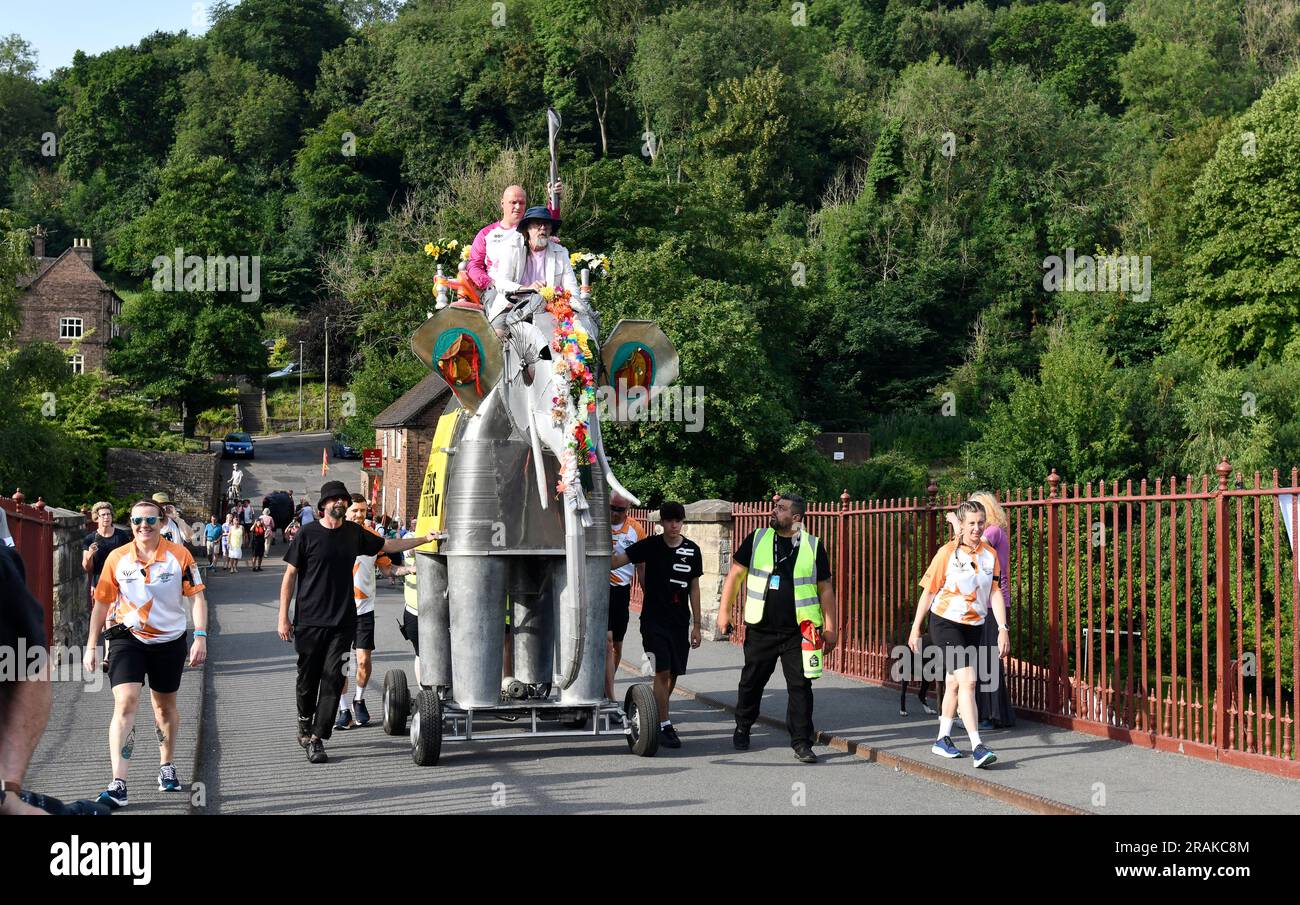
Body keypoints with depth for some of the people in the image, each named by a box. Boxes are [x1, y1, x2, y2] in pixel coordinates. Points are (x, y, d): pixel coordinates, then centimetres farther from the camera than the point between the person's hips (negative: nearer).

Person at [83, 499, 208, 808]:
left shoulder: (179, 555, -8)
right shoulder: (117, 558, -5)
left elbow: (197, 597, -5)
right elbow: (102, 604, 3)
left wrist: (200, 637, -14)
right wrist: (91, 646, 3)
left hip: (169, 640, 1)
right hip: (127, 638, -1)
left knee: (165, 705, 16)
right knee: (125, 702, -17)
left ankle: (166, 766, 40)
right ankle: (118, 786, -21)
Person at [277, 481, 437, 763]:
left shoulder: (354, 533, 10)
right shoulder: (308, 534, -2)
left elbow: (387, 545, 26)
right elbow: (289, 576, 0)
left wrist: (425, 539, 23)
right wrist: (283, 617, -4)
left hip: (343, 620, 3)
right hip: (309, 621, -3)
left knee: (333, 677, -7)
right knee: (308, 679, 5)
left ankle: (316, 738, -5)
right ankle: (305, 726, 29)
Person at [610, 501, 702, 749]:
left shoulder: (692, 550, 3)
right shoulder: (650, 546, -4)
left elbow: (694, 589, 7)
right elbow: (617, 561, -12)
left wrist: (696, 625, 6)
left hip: (680, 622, 3)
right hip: (654, 619, -3)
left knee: (674, 673, 8)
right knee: (662, 672, -10)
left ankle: (657, 715, 27)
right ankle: (665, 726, -7)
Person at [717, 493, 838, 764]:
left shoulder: (814, 546, 1)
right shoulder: (757, 538, 3)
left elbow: (825, 589, 5)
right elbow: (736, 574, 8)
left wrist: (830, 628, 2)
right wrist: (724, 611, 3)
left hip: (799, 630, -1)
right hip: (761, 629, 1)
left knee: (800, 685, -3)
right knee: (751, 681, 10)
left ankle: (802, 742, 4)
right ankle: (742, 729, 31)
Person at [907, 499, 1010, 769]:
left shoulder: (990, 554, 3)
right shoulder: (947, 553, -9)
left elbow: (995, 593, 2)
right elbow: (928, 592, -4)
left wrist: (1003, 629, -6)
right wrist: (916, 628, -2)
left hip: (974, 626, 5)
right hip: (946, 623, -5)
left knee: (954, 683, 15)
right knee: (967, 680, -16)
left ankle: (943, 739, 29)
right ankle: (977, 746, -20)